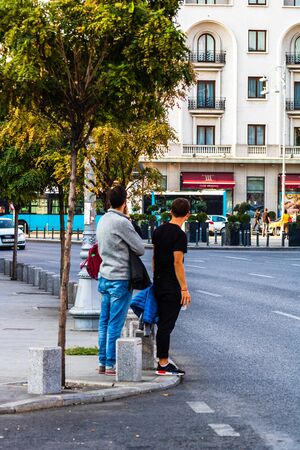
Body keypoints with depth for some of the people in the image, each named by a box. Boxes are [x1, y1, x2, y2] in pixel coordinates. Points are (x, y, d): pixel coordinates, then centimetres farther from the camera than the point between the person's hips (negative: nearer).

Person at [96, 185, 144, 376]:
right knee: (115, 324, -4)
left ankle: (103, 362, 15)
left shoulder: (103, 220, 10)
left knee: (105, 322, 11)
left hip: (105, 277, 8)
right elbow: (140, 249, -9)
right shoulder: (121, 222, -16)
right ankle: (111, 365, -2)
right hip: (120, 278, -8)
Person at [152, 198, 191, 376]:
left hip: (158, 284, 8)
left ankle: (164, 360, 22)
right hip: (172, 287, -8)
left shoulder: (159, 231, 9)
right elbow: (177, 263, -19)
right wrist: (184, 289, -16)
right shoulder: (179, 235, -15)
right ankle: (163, 365, -2)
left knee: (162, 323, 15)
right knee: (167, 325, -5)